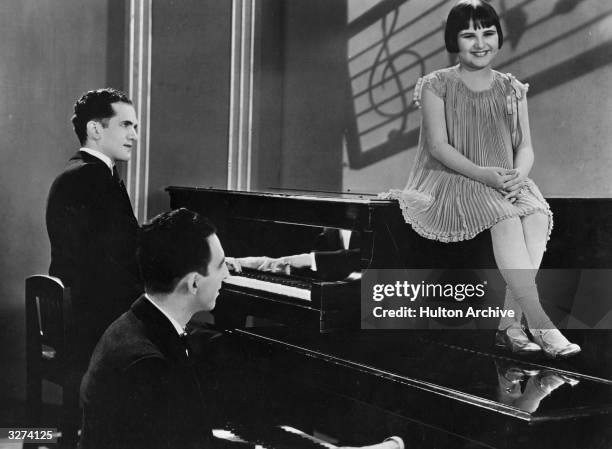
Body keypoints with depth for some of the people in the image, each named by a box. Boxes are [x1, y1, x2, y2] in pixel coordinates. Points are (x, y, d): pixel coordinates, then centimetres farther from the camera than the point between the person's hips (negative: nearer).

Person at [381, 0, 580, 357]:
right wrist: (482, 174, -24)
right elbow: (438, 145, -9)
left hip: (505, 182, 4)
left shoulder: (512, 90, 14)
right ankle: (539, 325, -34)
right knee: (505, 218, -33)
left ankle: (511, 324, -28)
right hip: (450, 181, -4)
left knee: (538, 215, -28)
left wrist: (518, 176, -17)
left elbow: (525, 148, 7)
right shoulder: (437, 86, 1)